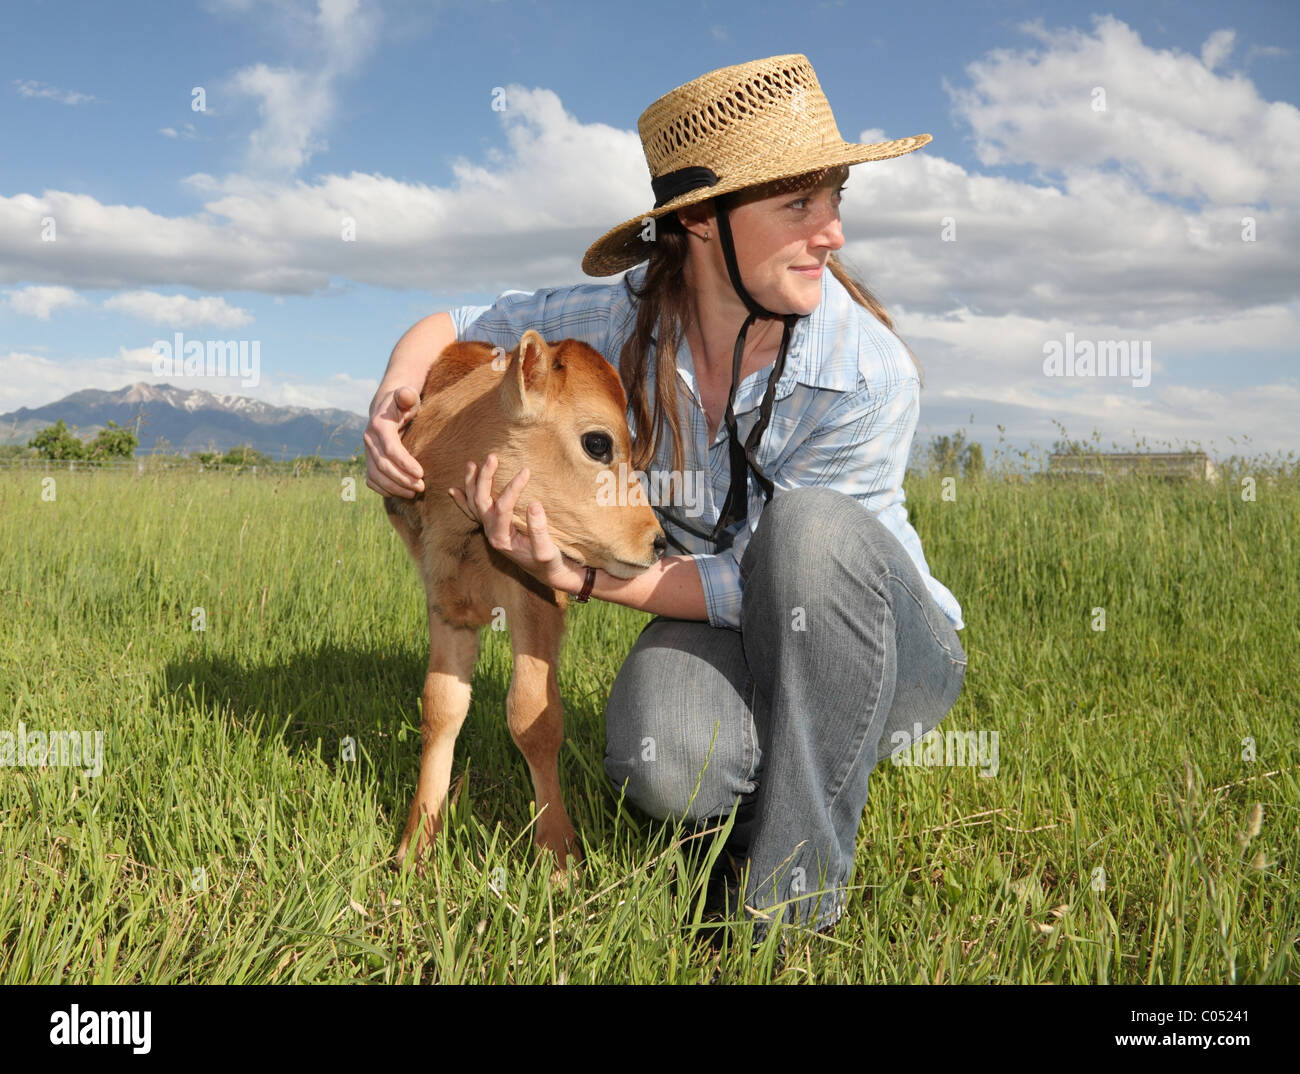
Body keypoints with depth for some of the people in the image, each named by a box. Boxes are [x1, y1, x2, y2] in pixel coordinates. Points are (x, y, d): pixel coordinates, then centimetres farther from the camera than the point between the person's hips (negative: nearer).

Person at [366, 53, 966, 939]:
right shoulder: (628, 318, -15)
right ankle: (770, 769, 6)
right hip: (724, 628, 1)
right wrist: (393, 401, -21)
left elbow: (752, 581, -22)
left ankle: (797, 896, -22)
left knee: (811, 527, -37)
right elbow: (454, 324, 0)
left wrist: (577, 576, -32)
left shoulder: (869, 376, -26)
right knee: (664, 766, -34)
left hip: (886, 645, -1)